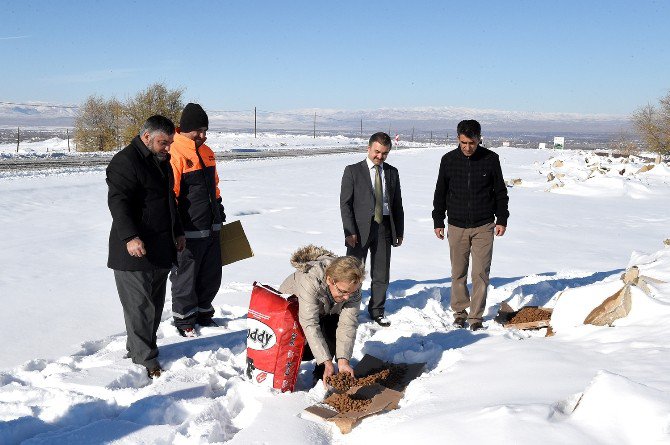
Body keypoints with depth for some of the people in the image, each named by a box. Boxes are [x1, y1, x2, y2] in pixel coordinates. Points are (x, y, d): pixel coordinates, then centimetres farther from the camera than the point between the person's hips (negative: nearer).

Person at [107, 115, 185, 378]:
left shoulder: (162, 161, 17)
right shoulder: (125, 161, -12)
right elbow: (118, 201, -21)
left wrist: (177, 232, 27)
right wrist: (130, 236, -30)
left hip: (161, 249, 9)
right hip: (135, 250, -9)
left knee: (155, 303, 13)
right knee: (139, 304, -5)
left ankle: (138, 348, 26)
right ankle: (145, 359, 3)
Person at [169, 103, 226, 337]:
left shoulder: (207, 152, 12)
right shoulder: (174, 153, -15)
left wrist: (219, 209, 26)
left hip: (211, 228, 8)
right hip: (189, 231, -8)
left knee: (211, 274, 17)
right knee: (186, 276, 6)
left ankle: (204, 313, 34)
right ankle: (184, 320, 22)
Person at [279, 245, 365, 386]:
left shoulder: (352, 285, -29)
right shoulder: (309, 281, -44)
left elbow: (348, 323, -31)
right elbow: (310, 325, -44)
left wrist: (343, 360, -41)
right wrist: (327, 363, -46)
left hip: (327, 312, 4)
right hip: (293, 308, -4)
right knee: (307, 351, -22)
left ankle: (321, 376, 2)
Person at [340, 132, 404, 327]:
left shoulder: (392, 172, 11)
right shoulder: (353, 171, -1)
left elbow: (397, 204, 14)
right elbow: (345, 203, -5)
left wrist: (399, 231, 9)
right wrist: (350, 232, -13)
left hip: (384, 227, 4)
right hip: (360, 228, -3)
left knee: (381, 274, 10)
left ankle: (377, 311, 25)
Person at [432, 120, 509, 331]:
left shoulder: (491, 159, -1)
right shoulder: (449, 160, 1)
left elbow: (500, 192, 8)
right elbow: (440, 193, 9)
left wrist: (502, 220, 5)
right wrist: (438, 221, 8)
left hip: (484, 227, -1)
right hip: (457, 226, 1)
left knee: (481, 273, -2)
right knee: (458, 273, 7)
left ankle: (476, 316, 8)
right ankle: (459, 312, 23)